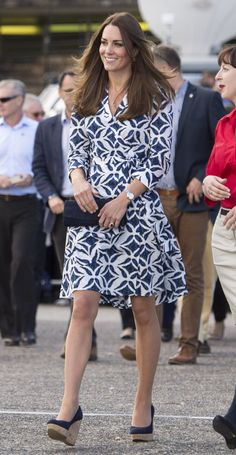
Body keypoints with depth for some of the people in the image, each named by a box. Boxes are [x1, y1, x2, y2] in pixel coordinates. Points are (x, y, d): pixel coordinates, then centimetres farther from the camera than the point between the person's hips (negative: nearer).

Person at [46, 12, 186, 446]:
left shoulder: (155, 96, 0)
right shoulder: (88, 95, 12)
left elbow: (159, 160, -4)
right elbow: (76, 150, 15)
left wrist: (123, 199, -12)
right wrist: (79, 183, -6)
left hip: (138, 210, -3)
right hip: (92, 211, 3)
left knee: (143, 310, 4)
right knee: (83, 303, -9)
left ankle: (143, 405, 17)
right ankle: (69, 407, -14)